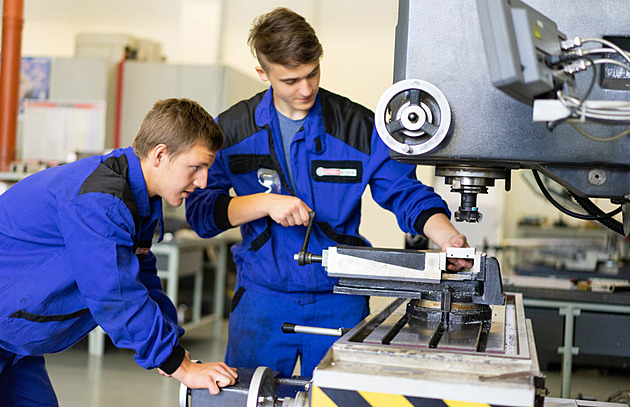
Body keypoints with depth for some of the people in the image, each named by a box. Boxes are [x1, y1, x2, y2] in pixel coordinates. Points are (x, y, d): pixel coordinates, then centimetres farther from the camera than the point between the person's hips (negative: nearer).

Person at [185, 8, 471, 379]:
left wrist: (448, 237, -19)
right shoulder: (231, 130, -1)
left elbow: (407, 193, -1)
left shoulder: (361, 127, -4)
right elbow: (200, 209, -5)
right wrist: (266, 203, -19)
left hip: (340, 301, 0)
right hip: (263, 296, 1)